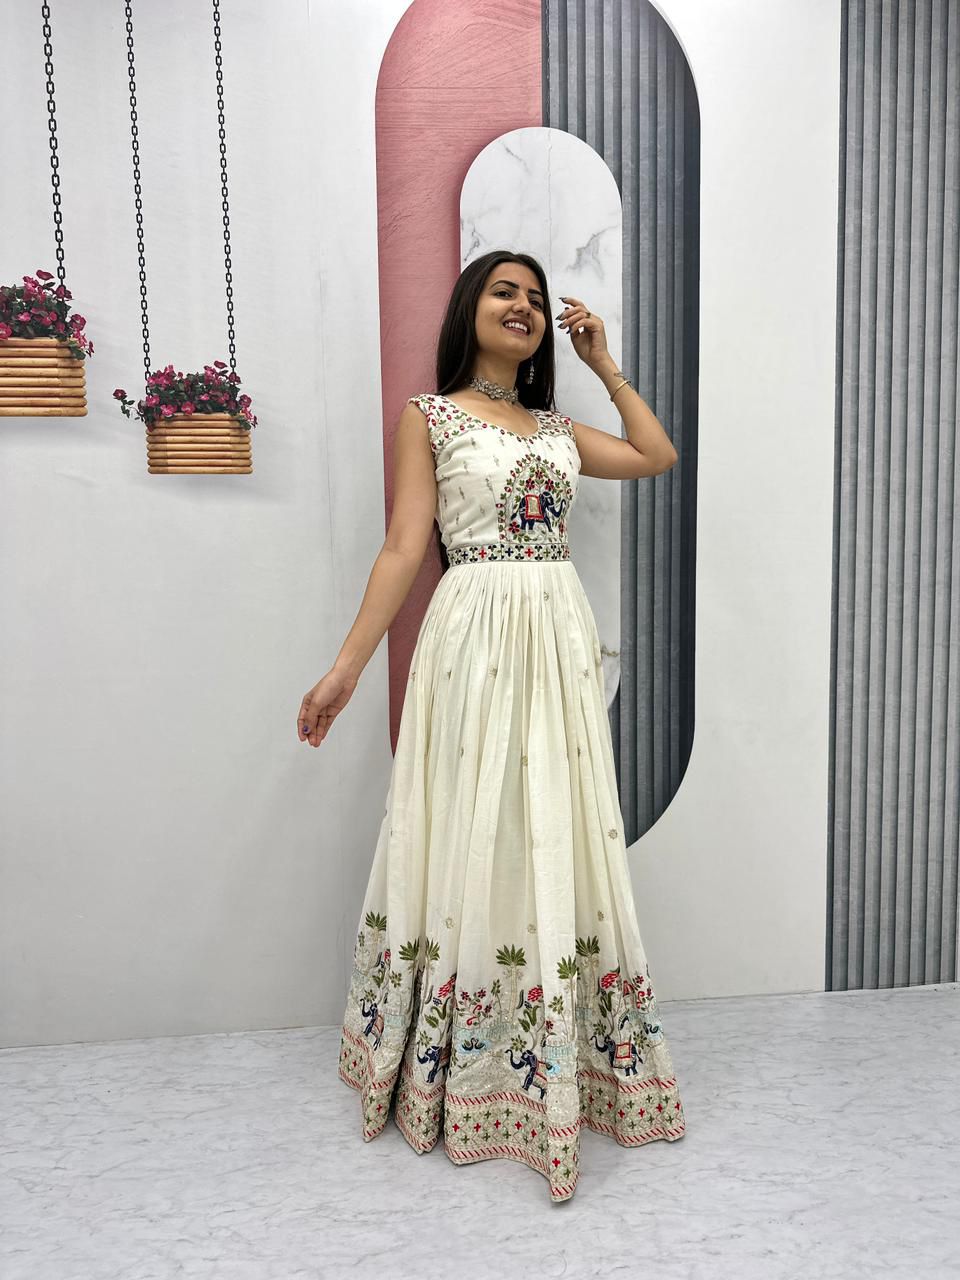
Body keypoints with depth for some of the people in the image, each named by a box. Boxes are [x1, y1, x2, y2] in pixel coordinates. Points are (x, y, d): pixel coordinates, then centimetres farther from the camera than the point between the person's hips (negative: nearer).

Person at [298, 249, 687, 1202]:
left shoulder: (557, 427, 18)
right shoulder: (428, 416, 5)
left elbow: (658, 456, 17)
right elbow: (404, 546, -3)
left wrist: (605, 364, 19)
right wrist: (346, 666, -11)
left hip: (561, 640, 5)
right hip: (476, 639, -4)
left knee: (558, 843, 8)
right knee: (471, 842, 2)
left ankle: (560, 1060, 23)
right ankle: (462, 1075, 19)